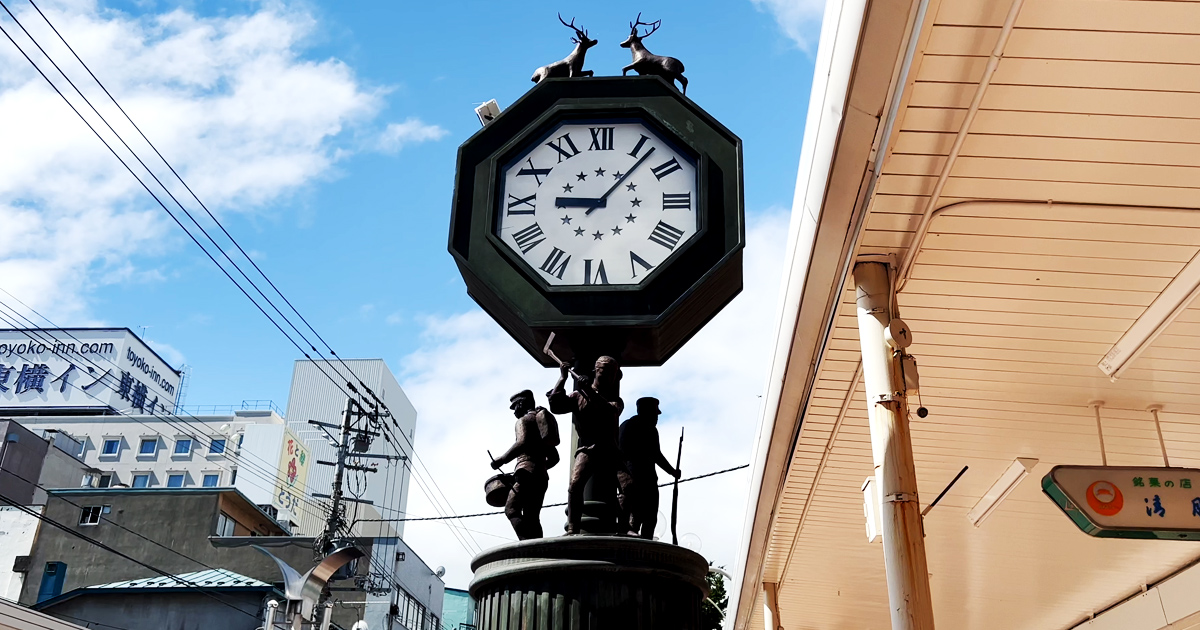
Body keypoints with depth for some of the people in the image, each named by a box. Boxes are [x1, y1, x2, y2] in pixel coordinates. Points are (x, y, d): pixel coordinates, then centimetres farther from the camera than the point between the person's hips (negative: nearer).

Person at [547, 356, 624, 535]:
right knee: (576, 484, -24)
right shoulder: (578, 395, 14)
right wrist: (563, 378, -1)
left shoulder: (615, 400, 17)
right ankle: (572, 530, -28)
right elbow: (555, 406, 0)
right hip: (588, 449, -2)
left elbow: (611, 411, -8)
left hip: (609, 451, 3)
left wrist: (590, 393, -16)